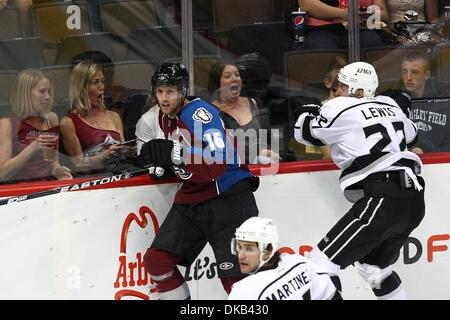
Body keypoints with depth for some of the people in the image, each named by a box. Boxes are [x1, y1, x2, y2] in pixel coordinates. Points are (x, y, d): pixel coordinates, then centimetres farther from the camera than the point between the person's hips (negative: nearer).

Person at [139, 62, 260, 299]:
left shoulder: (200, 114, -20)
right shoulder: (166, 117, 8)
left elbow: (217, 164, -30)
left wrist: (176, 154, -35)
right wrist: (161, 163, 10)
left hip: (226, 197, -9)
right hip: (191, 199, 9)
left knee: (234, 276, -16)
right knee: (156, 260, 2)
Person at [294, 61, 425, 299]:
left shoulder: (340, 109, 0)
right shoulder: (389, 106, 18)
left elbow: (304, 133, 14)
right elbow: (410, 136, 36)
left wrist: (309, 112, 33)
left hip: (382, 200, -8)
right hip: (414, 201, 8)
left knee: (323, 261, -8)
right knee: (372, 266, 27)